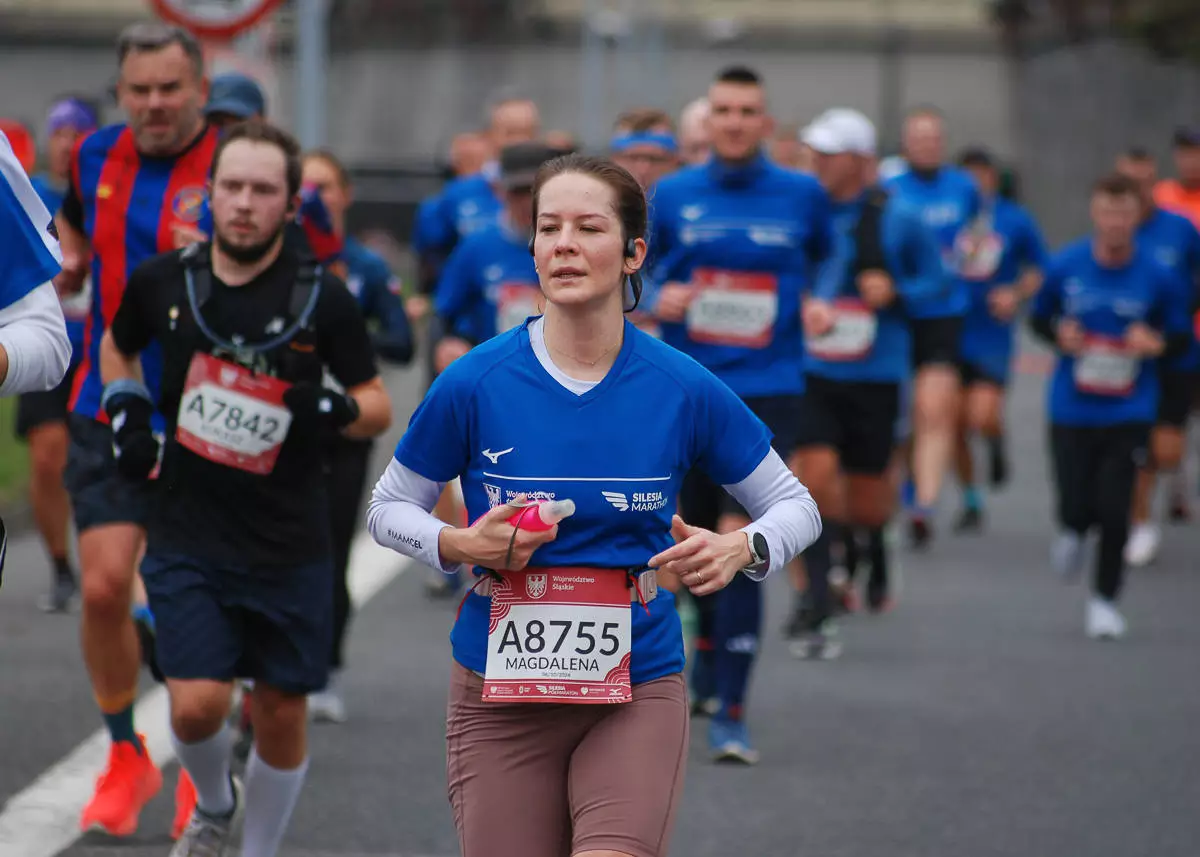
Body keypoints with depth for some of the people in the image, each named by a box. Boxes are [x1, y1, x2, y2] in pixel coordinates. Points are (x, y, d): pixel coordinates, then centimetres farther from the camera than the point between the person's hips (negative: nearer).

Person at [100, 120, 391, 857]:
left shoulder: (323, 299, -6)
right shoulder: (164, 283, -1)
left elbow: (378, 406, 2)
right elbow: (118, 347, 21)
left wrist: (337, 409, -20)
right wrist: (127, 412, 3)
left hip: (290, 544, 0)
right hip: (189, 538, 0)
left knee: (283, 712, 7)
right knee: (198, 704, -12)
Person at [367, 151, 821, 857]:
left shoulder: (684, 389, -4)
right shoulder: (474, 384, -5)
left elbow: (795, 505, 7)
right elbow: (390, 508, 7)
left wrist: (741, 550, -14)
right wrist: (461, 546, -13)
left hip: (639, 692, -1)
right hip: (499, 694, 1)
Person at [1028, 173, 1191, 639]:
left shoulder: (1155, 276, -5)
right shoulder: (1065, 265, -3)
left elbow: (1181, 337, 4)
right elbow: (1038, 317, 12)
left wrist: (1157, 344, -17)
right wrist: (1059, 334, -9)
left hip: (1128, 413, -1)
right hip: (1072, 410, 1)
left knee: (1114, 510, -7)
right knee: (1075, 508, -2)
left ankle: (1105, 600, 14)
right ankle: (1072, 534, 37)